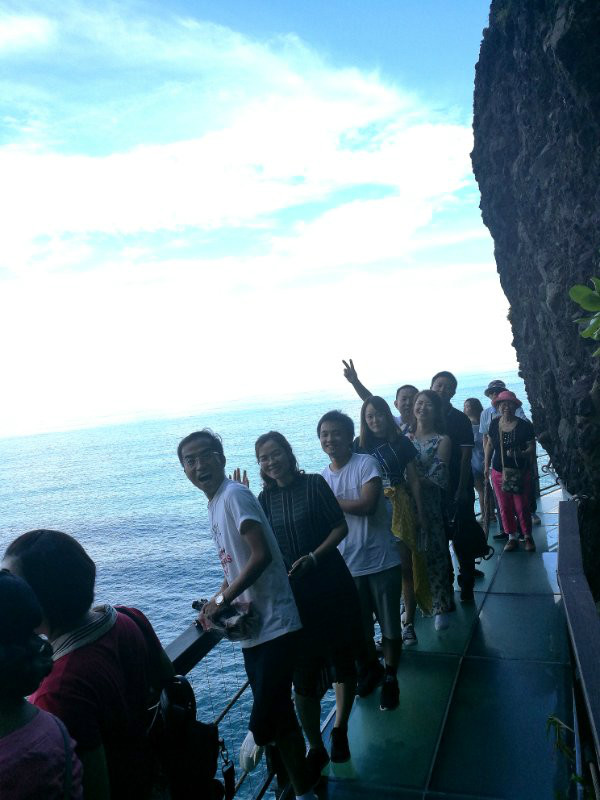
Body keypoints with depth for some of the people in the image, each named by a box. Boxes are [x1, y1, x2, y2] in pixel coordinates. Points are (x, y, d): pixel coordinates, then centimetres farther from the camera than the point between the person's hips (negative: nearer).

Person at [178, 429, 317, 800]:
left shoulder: (234, 495, -15)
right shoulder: (216, 503, 12)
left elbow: (261, 555, -23)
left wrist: (223, 600, -15)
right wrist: (216, 600, 8)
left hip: (273, 626, -9)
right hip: (254, 627, 9)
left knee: (264, 721, -7)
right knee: (280, 716, 19)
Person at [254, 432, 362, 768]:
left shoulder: (314, 484, -7)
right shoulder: (265, 499, 4)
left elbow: (341, 527, -8)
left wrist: (313, 557, -18)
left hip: (331, 587, -2)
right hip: (292, 593, 2)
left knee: (343, 661, 12)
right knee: (303, 674, 5)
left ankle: (340, 731, 36)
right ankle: (316, 748, 24)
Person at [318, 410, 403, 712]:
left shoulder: (366, 463, -11)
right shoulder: (321, 478, 4)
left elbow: (367, 505, -23)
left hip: (382, 560, -4)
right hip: (347, 565, 4)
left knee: (390, 625, 8)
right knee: (358, 626, 18)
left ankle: (390, 678, 29)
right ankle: (370, 668, 42)